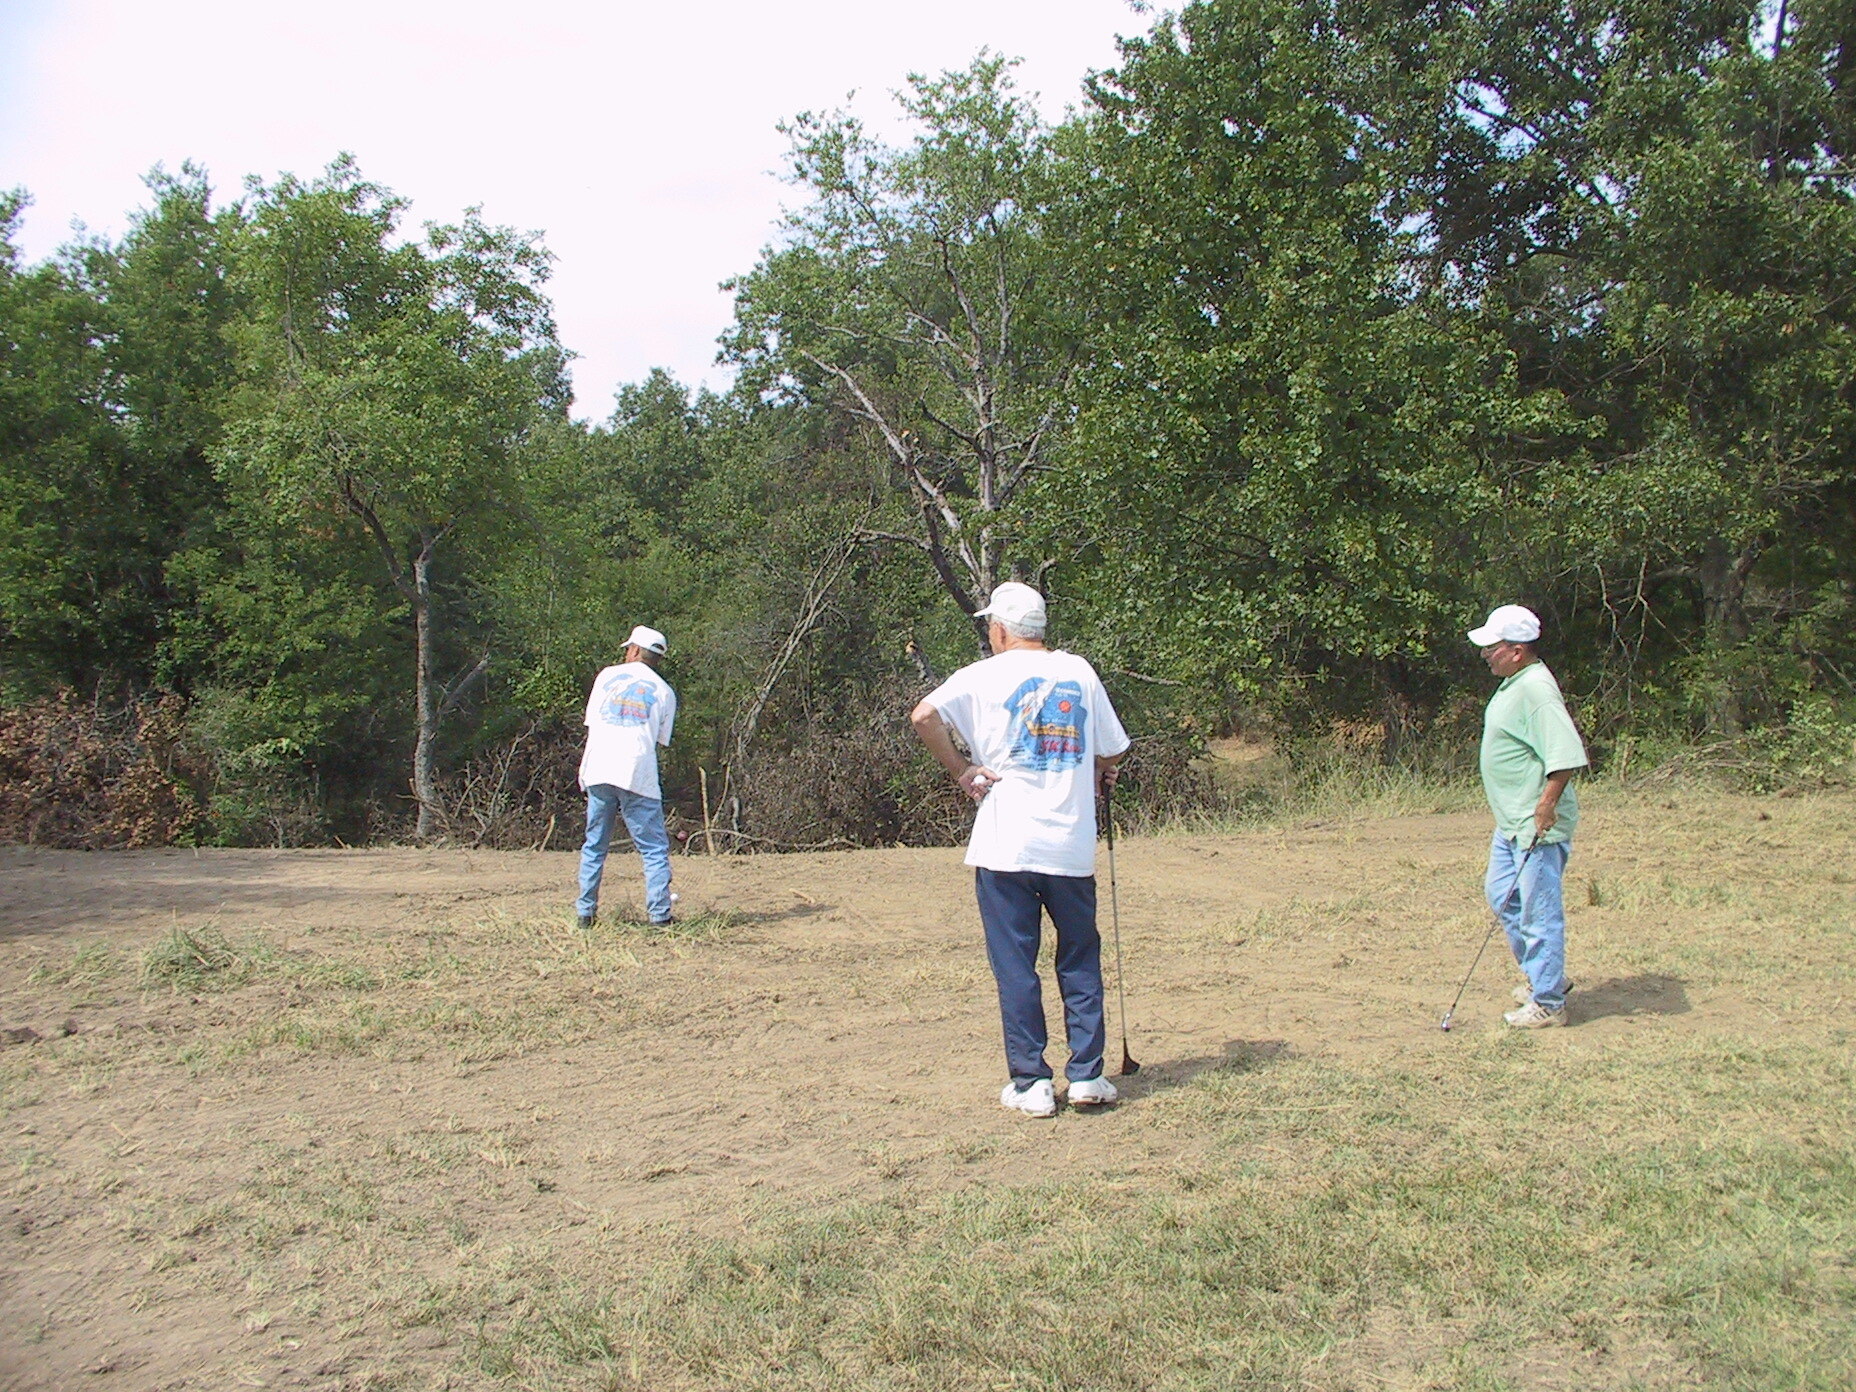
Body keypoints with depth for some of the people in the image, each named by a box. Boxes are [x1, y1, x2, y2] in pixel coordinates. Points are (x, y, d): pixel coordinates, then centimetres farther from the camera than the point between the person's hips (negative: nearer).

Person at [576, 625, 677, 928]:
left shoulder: (607, 676, 14)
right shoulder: (664, 692, 13)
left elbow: (591, 724, 14)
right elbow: (660, 740, 11)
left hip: (598, 772, 2)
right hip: (638, 776, -2)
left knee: (594, 847, 12)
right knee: (654, 849, 2)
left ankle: (585, 914, 13)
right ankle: (659, 915, -6)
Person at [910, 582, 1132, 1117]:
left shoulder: (985, 675, -1)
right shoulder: (1080, 672, 8)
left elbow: (924, 715, -16)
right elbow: (1112, 751, 13)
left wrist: (960, 768, -4)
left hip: (1006, 848, -2)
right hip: (1071, 846, 3)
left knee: (1015, 967, 5)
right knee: (1080, 960, 14)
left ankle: (1032, 1083, 7)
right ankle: (1086, 1075, 12)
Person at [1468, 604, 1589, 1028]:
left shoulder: (1536, 688, -20)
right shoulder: (1512, 684, 12)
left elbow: (1567, 754, -28)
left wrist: (1547, 805, -28)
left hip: (1538, 826, -11)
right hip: (1510, 822, 11)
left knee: (1539, 910, -3)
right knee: (1501, 895, 20)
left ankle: (1548, 1002, 7)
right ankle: (1544, 976, 34)